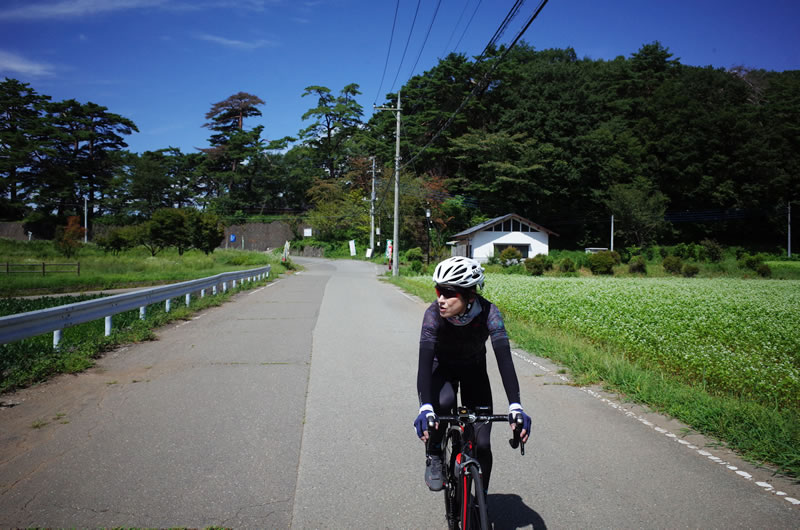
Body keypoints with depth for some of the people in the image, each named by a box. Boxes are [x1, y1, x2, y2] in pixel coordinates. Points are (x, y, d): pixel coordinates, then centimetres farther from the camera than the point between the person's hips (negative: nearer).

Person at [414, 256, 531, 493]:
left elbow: (504, 359, -39)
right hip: (442, 368, -1)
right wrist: (425, 408, -54)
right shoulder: (434, 314, -32)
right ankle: (433, 455, -8)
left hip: (474, 370, 1)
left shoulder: (488, 312, -31)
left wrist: (516, 406, -51)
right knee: (443, 402, -36)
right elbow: (425, 361, -40)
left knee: (482, 443, -7)